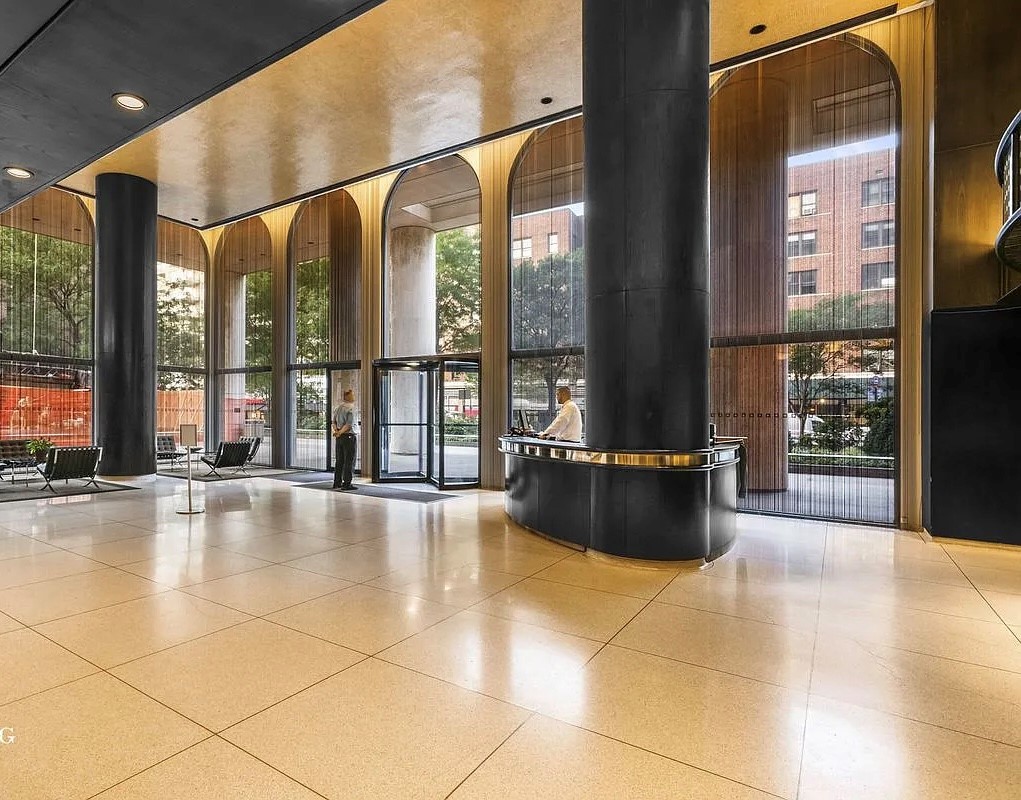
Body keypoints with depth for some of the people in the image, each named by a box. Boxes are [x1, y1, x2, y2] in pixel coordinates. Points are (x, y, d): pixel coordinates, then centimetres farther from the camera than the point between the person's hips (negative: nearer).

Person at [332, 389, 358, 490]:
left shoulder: (338, 407, 12)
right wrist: (340, 432, -10)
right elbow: (349, 424, -18)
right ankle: (346, 484, 0)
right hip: (349, 436, -8)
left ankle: (337, 482, 19)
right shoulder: (351, 408, -13)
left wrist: (336, 431, 0)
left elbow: (333, 422, 13)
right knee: (349, 461, -2)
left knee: (339, 460, 13)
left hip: (340, 437, 8)